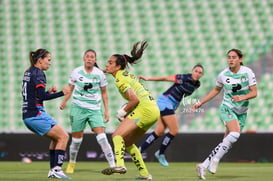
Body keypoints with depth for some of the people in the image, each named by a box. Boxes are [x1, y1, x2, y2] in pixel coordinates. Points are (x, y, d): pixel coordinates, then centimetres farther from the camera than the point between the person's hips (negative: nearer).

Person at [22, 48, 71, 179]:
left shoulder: (28, 73, 17)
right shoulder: (38, 73, -10)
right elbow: (42, 96, -20)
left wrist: (48, 92, 11)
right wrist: (61, 93, -15)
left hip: (27, 116, 10)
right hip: (36, 114, -10)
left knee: (56, 138, 19)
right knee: (63, 136, -6)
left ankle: (52, 170, 13)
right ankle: (57, 169, -13)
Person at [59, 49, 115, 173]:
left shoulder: (99, 74, 2)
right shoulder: (76, 72, 2)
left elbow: (104, 92, 11)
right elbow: (70, 88, 13)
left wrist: (106, 110, 7)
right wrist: (64, 101, -4)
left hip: (95, 109, 0)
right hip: (78, 108, 0)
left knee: (101, 136, -15)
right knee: (77, 137, 2)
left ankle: (112, 165, -15)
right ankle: (71, 163, 25)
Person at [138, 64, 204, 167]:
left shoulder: (197, 85, 5)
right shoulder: (184, 78, -18)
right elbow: (165, 78, -14)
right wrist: (147, 79, -16)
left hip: (172, 106, 8)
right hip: (165, 101, -8)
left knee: (159, 132, 2)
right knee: (174, 131, -10)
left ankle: (140, 150, 7)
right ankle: (160, 153, 6)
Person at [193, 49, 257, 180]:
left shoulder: (248, 72, -6)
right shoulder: (223, 75, -2)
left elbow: (254, 93, -7)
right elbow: (216, 90, 15)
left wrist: (241, 98, -26)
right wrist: (201, 102, 15)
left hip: (242, 112, 2)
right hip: (227, 108, -2)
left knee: (227, 143, -4)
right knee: (235, 133, -30)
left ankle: (203, 166, 4)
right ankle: (215, 160, -23)